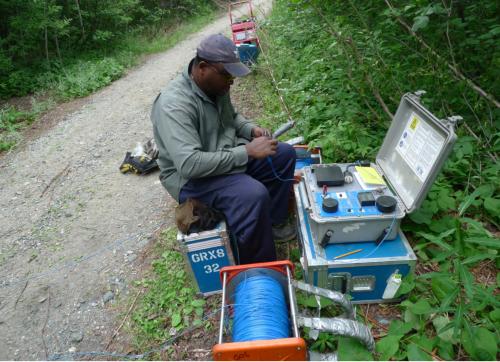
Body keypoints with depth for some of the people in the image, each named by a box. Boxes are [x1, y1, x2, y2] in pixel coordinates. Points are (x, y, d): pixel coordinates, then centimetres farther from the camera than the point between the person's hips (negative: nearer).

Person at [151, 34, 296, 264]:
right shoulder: (174, 104, -28)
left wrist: (251, 129, -5)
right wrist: (247, 152, -33)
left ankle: (273, 221, 16)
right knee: (253, 195, -34)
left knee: (284, 154, 6)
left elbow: (231, 117, 18)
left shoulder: (216, 86, -1)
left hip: (228, 156, 9)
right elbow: (190, 164, -36)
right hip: (191, 177, -9)